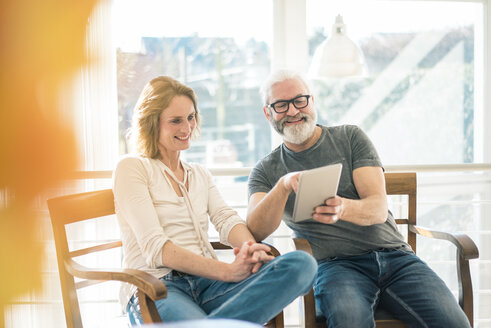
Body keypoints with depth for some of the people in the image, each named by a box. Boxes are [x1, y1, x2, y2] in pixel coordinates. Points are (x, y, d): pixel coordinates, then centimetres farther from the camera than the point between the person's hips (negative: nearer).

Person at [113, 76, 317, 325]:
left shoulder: (200, 175, 25)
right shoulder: (131, 169, 4)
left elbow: (226, 219, 7)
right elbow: (155, 248, -9)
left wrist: (250, 247, -19)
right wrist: (225, 271, -20)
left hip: (206, 282, 8)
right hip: (155, 288, -7)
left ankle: (200, 323, -33)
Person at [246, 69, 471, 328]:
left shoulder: (350, 137, 11)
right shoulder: (266, 171, 12)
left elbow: (379, 209, 0)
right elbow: (255, 232, -6)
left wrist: (343, 208, -25)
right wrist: (283, 186, -25)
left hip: (394, 254, 2)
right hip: (334, 264, -1)